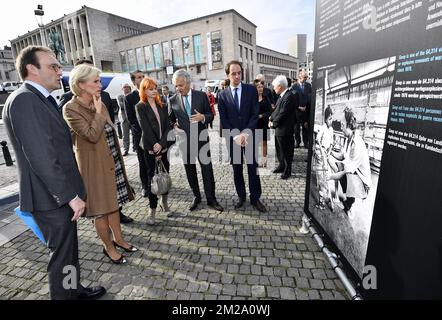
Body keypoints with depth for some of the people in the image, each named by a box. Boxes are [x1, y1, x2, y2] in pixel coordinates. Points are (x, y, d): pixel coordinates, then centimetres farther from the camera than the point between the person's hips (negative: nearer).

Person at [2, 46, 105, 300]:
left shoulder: (41, 100, 13)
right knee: (62, 255, 8)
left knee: (69, 250, 22)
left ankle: (74, 289, 41)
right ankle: (64, 295, 28)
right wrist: (71, 195, -20)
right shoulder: (24, 100, -17)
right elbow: (40, 158, -24)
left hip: (62, 194, 9)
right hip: (52, 199, -9)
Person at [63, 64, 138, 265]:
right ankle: (108, 247, 26)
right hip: (94, 166, -7)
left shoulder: (100, 105, 7)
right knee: (101, 209, 8)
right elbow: (92, 135, -25)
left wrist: (118, 161, 16)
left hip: (112, 163, 7)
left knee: (114, 203, 17)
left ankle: (118, 239, 34)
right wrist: (98, 111, -15)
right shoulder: (71, 109, -14)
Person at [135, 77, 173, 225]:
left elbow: (167, 126, 2)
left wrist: (161, 144, -11)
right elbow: (145, 128, -9)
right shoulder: (140, 107, -1)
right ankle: (152, 209, 13)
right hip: (150, 148, -3)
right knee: (152, 177, 2)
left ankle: (164, 202, 28)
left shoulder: (163, 106, 10)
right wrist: (155, 147, -14)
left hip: (164, 146, 3)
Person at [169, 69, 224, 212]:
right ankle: (196, 197, 29)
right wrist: (173, 125, -9)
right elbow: (171, 119, 12)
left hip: (201, 138, -1)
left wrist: (203, 117, -18)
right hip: (184, 140, 2)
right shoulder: (173, 100, 2)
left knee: (207, 169, 2)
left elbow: (210, 115, 2)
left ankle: (211, 199, 15)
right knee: (190, 171, 11)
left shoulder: (201, 95, -1)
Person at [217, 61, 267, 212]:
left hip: (249, 136, -1)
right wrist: (235, 136, -13)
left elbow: (255, 114, -5)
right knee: (237, 169, 10)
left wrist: (246, 133, -15)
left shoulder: (251, 90, 1)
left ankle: (255, 198, 17)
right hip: (232, 137, 1)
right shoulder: (223, 95, 3)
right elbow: (223, 120, -1)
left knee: (253, 167, 4)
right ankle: (241, 196, 26)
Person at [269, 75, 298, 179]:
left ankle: (287, 171, 21)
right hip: (278, 129, 9)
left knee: (286, 151, 6)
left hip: (284, 130, -9)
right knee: (279, 150, 20)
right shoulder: (282, 96, 8)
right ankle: (282, 166, 37)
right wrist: (271, 119, -1)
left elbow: (282, 114, -22)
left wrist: (273, 124, -11)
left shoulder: (289, 97, -20)